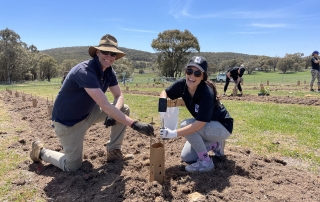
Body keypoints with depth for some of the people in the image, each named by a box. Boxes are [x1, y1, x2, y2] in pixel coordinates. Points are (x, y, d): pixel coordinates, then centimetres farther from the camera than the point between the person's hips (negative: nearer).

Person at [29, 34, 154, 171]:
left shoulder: (109, 72, -6)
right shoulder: (85, 71, -32)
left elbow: (119, 96, -1)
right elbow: (105, 106, -40)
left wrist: (113, 114, -24)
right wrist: (135, 124, -42)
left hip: (88, 113, 8)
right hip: (67, 121, -7)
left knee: (123, 109, -6)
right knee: (72, 166, -1)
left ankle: (113, 152, 7)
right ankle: (40, 151, 25)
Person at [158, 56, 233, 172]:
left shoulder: (207, 93, -34)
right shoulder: (182, 84, -16)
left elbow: (200, 124, -38)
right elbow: (164, 93, 0)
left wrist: (174, 133, -43)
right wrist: (162, 106, -21)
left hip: (222, 127, -7)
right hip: (207, 127, 7)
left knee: (186, 125, -30)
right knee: (186, 157, 3)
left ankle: (206, 162, -12)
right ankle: (215, 144, 24)